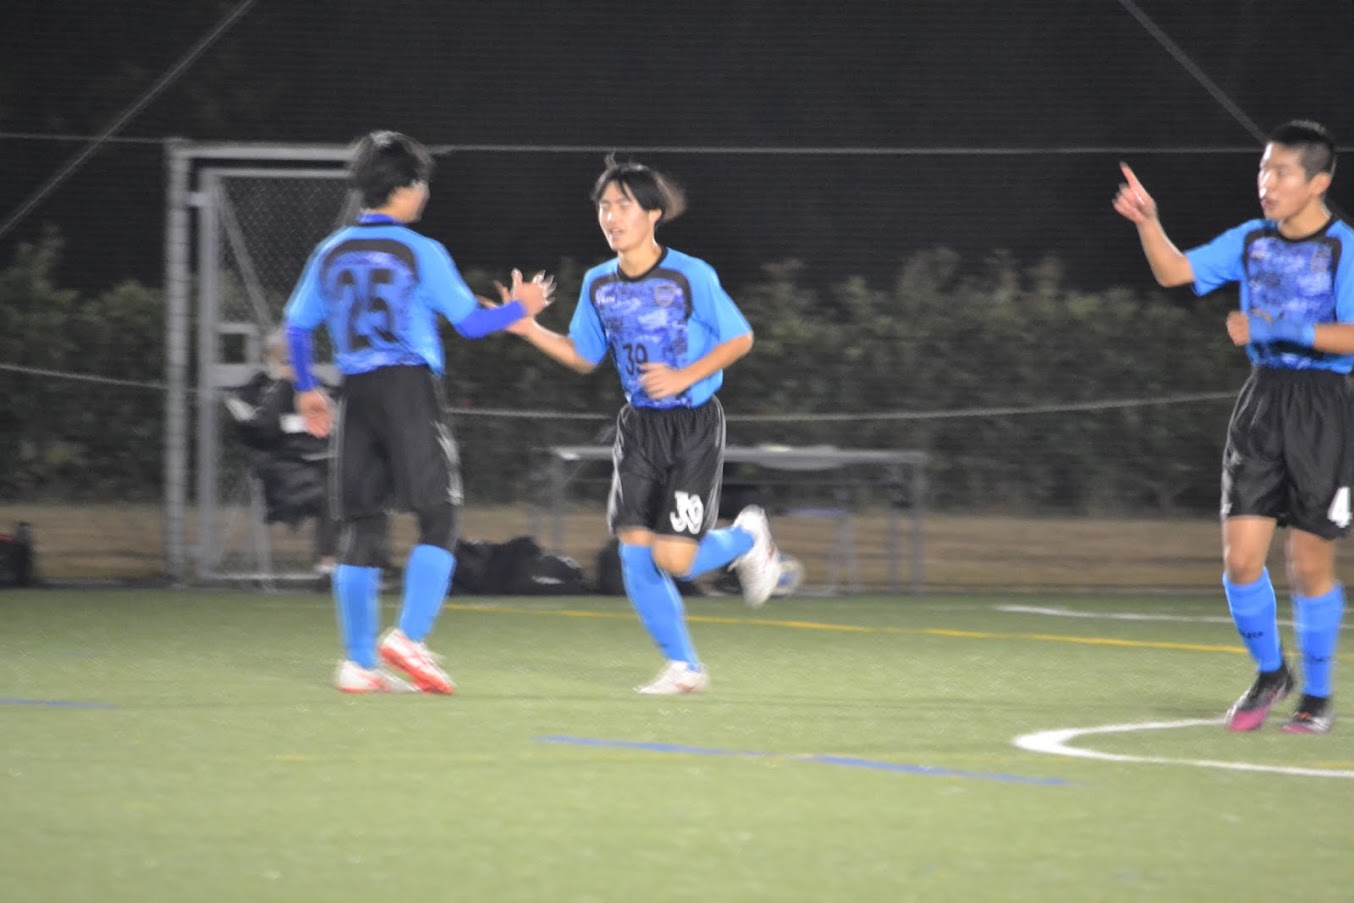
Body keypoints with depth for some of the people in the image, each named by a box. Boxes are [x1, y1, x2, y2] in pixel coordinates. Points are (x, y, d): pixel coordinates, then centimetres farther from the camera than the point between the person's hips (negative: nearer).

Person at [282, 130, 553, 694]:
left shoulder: (330, 254, 10)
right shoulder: (420, 252, -5)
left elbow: (296, 325, 14)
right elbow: (469, 322, -2)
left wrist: (306, 389, 27)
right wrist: (519, 309, 15)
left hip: (357, 394, 5)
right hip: (411, 390, -5)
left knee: (361, 528, 7)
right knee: (439, 520, 0)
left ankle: (358, 662, 3)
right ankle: (409, 636, -17)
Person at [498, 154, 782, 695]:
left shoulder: (691, 276, -13)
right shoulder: (599, 285, 2)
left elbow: (740, 338, -7)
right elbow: (584, 357, 12)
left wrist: (685, 376, -18)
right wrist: (530, 330, -2)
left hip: (694, 426, -5)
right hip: (639, 426, 5)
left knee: (673, 560, -13)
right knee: (634, 555, -5)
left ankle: (746, 538, 21)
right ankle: (684, 669, 10)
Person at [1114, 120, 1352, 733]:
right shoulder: (1251, 241, 8)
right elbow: (1175, 272, 9)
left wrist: (1276, 327, -23)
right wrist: (1147, 221, -7)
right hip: (1261, 401, 4)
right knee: (1240, 558, -3)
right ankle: (1269, 673, 20)